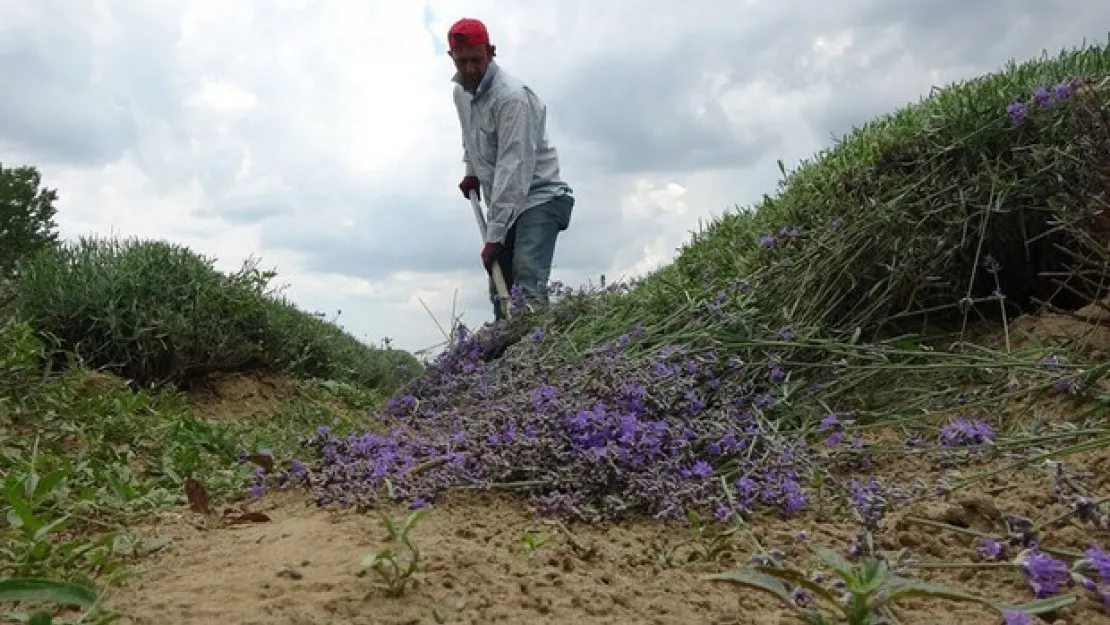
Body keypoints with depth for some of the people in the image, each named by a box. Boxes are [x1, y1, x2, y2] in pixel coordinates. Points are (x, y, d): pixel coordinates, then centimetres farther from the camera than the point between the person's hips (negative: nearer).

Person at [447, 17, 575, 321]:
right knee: (499, 290, 5)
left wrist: (494, 235, -31)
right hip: (504, 202, 8)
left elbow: (513, 168, -28)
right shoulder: (461, 91, 7)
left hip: (539, 197, -8)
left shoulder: (511, 96, -21)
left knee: (527, 287, -24)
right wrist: (472, 171, 13)